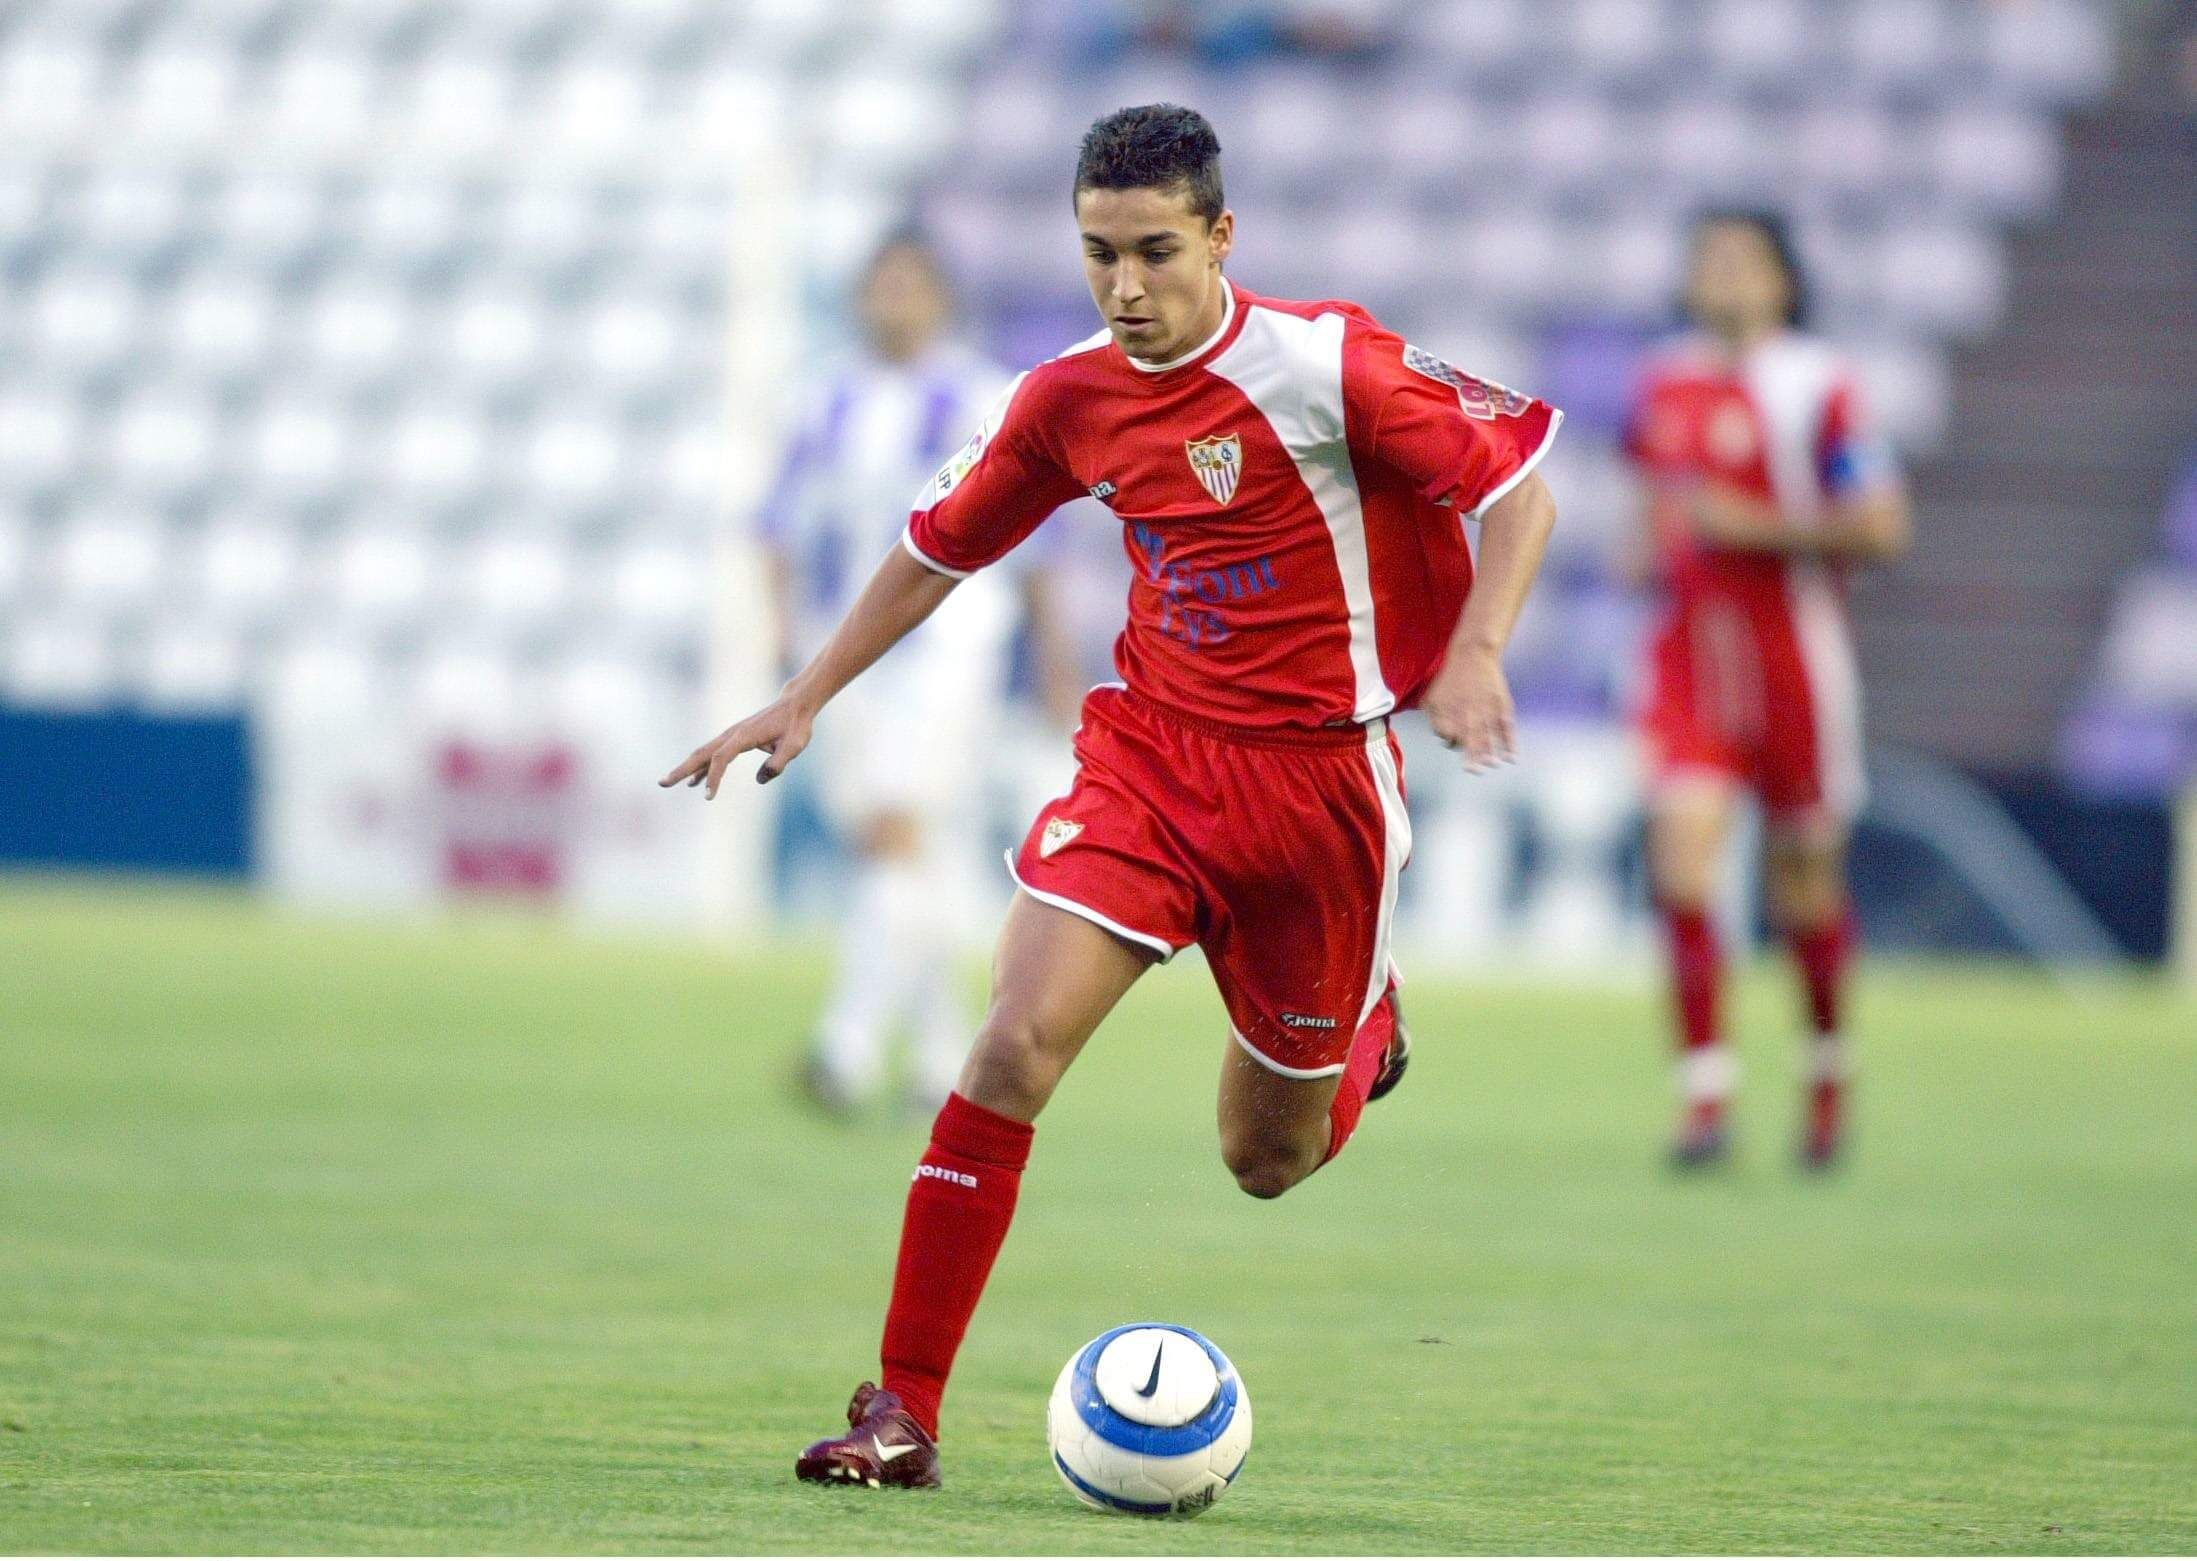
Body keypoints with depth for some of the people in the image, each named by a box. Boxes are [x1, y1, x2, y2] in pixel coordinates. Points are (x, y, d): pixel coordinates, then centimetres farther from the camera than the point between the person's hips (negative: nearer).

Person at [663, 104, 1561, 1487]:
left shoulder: (1324, 363, -13)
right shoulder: (1068, 401, 1)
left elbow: (1520, 485, -9)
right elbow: (942, 547, 17)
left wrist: (1474, 655, -24)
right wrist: (805, 700, 16)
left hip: (1317, 775, -3)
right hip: (1147, 751, 3)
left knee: (1268, 1160, 7)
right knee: (1019, 1039, -19)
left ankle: (1364, 1028, 46)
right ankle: (903, 1411, -13)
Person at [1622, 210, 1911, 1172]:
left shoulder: (1815, 387, -9)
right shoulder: (1664, 387, 8)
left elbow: (1880, 528, -13)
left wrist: (1753, 527, -18)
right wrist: (1645, 551, 6)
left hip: (1793, 663, -3)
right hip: (1689, 660, 3)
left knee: (1804, 893, 9)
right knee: (1680, 868, -14)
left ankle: (1828, 1068, 35)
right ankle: (1704, 1098, -11)